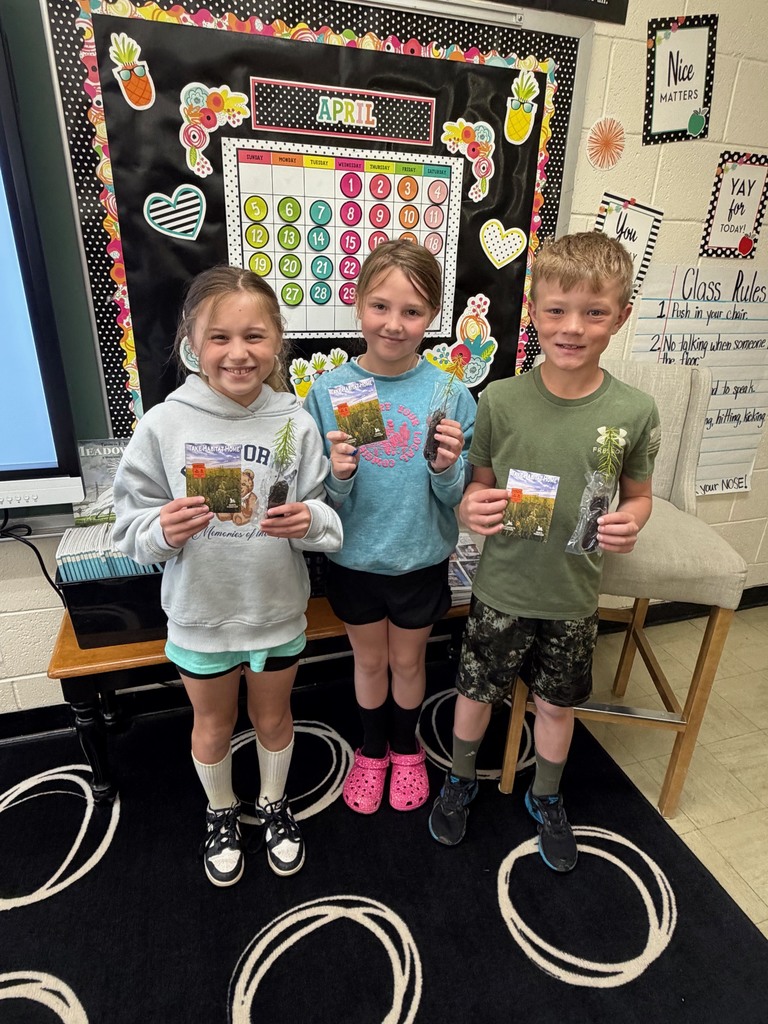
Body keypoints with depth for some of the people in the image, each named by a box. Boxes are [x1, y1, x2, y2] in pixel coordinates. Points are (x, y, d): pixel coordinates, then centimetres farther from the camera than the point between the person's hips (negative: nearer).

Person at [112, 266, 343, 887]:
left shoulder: (295, 422, -14)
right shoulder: (163, 424, -14)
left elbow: (327, 517, -9)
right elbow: (131, 523, -8)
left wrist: (309, 521, -30)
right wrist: (164, 530, -28)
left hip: (278, 610, 0)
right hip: (200, 614, 0)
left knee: (273, 718, 24)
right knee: (214, 725, 24)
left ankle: (274, 805, 54)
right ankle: (221, 814, 54)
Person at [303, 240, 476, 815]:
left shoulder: (449, 393, -14)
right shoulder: (328, 390, -13)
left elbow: (458, 497, -10)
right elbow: (321, 498, -10)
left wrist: (447, 468, -30)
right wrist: (337, 476, -31)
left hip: (421, 559, 0)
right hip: (354, 558, 1)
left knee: (408, 661, 21)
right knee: (369, 661, 22)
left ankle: (406, 749, 51)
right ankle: (372, 750, 50)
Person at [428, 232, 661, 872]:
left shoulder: (635, 412, -11)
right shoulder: (501, 400, -13)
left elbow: (638, 494, 3)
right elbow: (480, 485, -2)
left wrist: (630, 522, -19)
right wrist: (472, 507, -23)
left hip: (574, 596, 1)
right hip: (501, 589, -1)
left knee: (557, 704, 21)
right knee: (476, 691, 18)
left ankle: (546, 799, 51)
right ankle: (461, 780, 49)